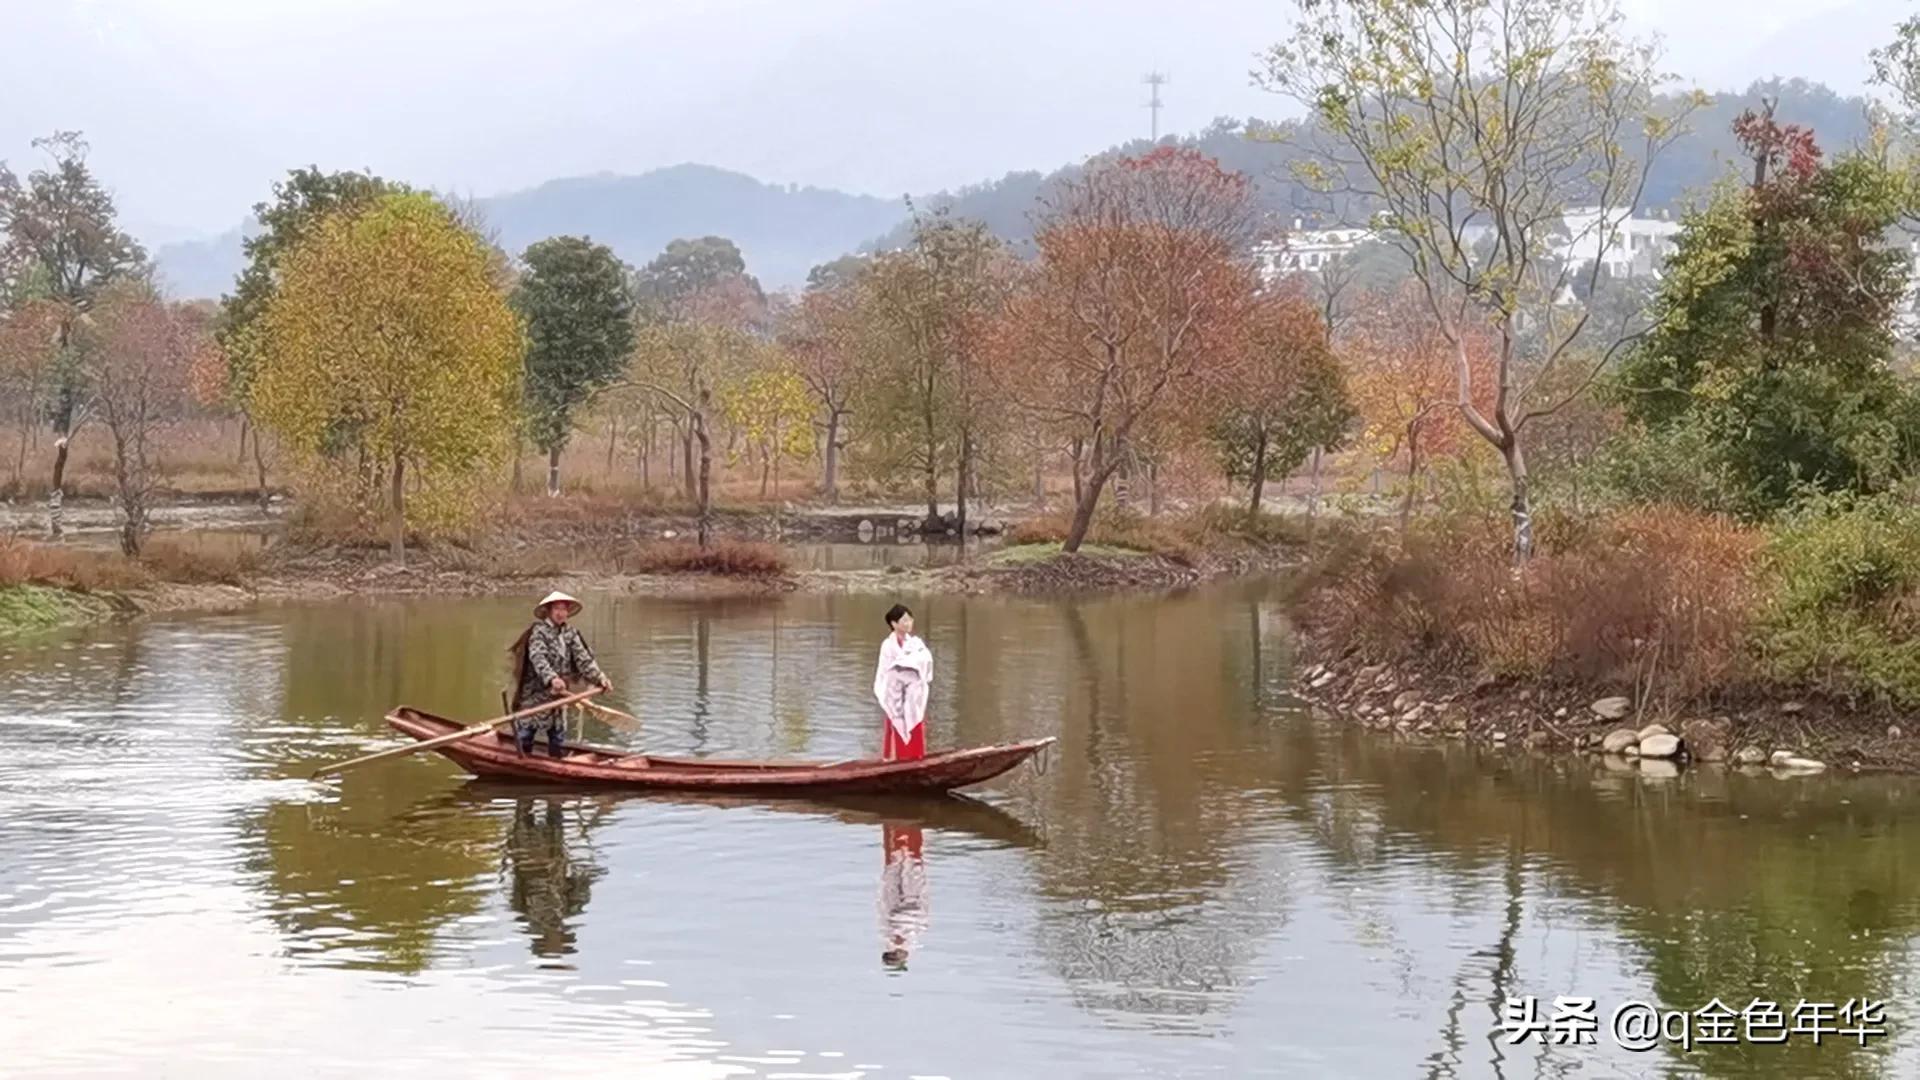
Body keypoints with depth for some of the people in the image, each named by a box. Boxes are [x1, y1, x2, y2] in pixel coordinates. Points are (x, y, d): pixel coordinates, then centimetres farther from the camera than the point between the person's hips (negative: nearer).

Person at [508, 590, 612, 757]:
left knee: (558, 737, 12)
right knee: (525, 735, 3)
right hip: (535, 692, -6)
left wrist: (600, 678, -15)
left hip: (558, 694, 6)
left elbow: (583, 658, -1)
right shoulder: (539, 631, -13)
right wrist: (552, 678, -44)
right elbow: (538, 658, -27)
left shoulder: (570, 633, 5)